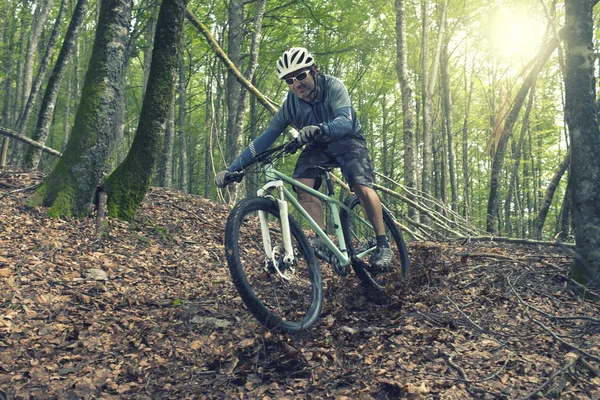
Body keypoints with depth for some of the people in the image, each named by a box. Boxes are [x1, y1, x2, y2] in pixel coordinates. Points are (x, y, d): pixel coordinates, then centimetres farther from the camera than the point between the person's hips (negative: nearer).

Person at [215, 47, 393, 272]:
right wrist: (233, 168, -26)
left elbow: (346, 122, -40)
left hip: (347, 140, -3)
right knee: (302, 186, -24)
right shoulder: (290, 105, -15)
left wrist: (319, 129, -62)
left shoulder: (333, 87, -25)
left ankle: (383, 244, -13)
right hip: (318, 146, 4)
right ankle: (323, 239, -17)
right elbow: (266, 138, -18)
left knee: (362, 186, -26)